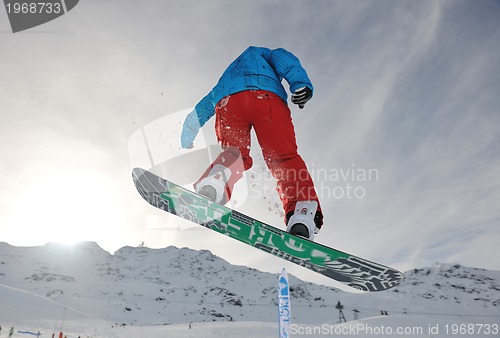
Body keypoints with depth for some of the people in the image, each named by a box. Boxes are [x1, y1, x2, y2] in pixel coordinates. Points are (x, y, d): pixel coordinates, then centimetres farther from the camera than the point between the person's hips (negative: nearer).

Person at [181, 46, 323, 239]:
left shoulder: (224, 81, 48)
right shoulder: (260, 54, 41)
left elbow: (195, 116, 52)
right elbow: (281, 57, 15)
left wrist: (186, 142, 65)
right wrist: (300, 83, -2)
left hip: (227, 102, 3)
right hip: (267, 97, -2)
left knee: (234, 152, 5)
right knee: (284, 157, -7)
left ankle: (214, 179, -29)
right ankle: (302, 210, -31)